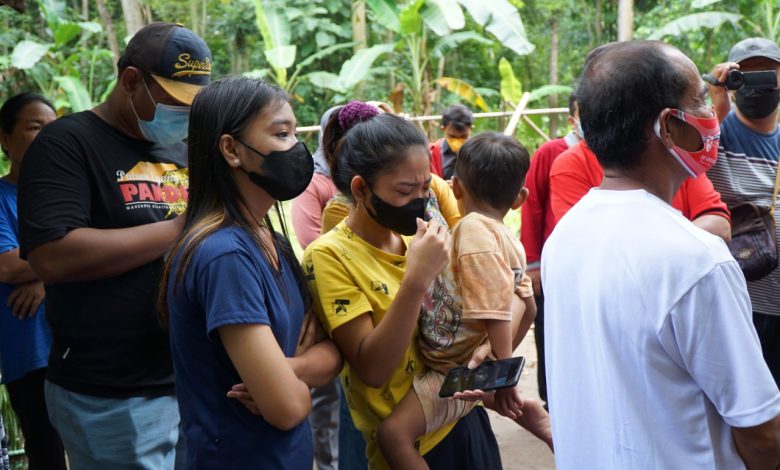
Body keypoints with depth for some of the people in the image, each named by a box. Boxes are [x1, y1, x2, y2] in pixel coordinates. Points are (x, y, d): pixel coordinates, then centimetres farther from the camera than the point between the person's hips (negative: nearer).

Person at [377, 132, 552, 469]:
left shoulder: (475, 230, -21)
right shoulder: (507, 238, 5)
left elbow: (497, 311, -25)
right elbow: (526, 307, 14)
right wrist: (502, 365, 22)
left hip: (461, 372, -10)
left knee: (393, 433, -22)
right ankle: (540, 422, 34)